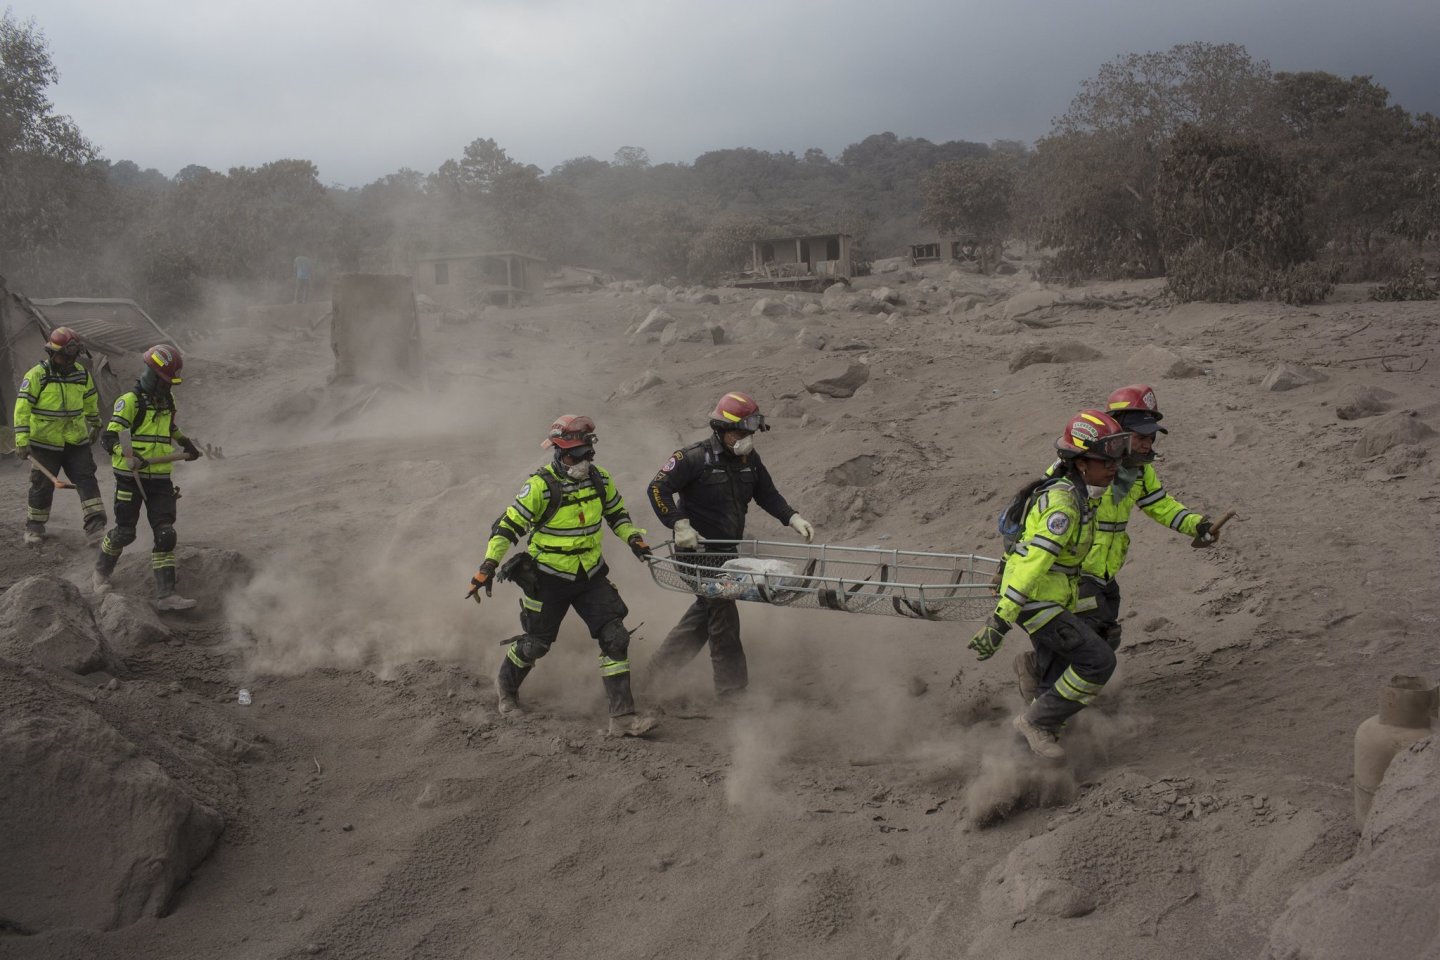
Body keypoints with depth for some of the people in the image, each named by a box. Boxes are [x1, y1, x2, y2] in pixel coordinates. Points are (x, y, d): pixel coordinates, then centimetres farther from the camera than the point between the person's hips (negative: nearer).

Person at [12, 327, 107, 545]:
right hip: (45, 443, -3)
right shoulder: (36, 376, -13)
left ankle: (96, 525, -10)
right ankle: (34, 526, 25)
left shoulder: (81, 374, 3)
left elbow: (91, 400, 19)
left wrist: (95, 425, 29)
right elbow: (22, 408, -15)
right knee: (42, 486, 8)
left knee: (86, 480, -7)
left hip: (77, 441, 3)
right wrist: (22, 440, -20)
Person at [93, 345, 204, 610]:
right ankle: (102, 569, 34)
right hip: (131, 477, -5)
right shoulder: (130, 401, -10)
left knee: (165, 534, -4)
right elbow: (110, 436, -15)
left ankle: (166, 594, -5)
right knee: (125, 532, 3)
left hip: (160, 478, 6)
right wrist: (130, 456, -30)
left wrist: (186, 442, 32)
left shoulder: (167, 402, 13)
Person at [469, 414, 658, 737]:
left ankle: (622, 716, -3)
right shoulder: (541, 486, -18)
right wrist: (488, 567, -19)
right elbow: (508, 526, -14)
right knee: (535, 644, 9)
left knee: (615, 638, -7)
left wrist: (633, 538, 0)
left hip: (590, 576, 4)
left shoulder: (599, 481, -2)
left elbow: (616, 513, 17)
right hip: (548, 579, -4)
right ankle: (506, 686, 43)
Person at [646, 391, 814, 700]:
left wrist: (792, 518, -4)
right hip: (699, 549, -8)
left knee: (710, 606, 17)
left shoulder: (749, 458, 3)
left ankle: (664, 662, 32)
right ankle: (732, 688, 4)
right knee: (723, 613, -6)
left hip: (728, 548, 8)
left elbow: (766, 494, 11)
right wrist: (679, 525, -27)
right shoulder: (694, 458, -17)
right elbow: (658, 489, -18)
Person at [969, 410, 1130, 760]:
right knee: (1098, 661, -13)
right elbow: (1035, 560, -30)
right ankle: (1036, 721, -1)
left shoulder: (1078, 495, 8)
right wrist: (1000, 620, -35)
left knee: (1057, 684, 16)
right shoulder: (1064, 503, -23)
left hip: (1050, 601, 10)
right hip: (1036, 602, -10)